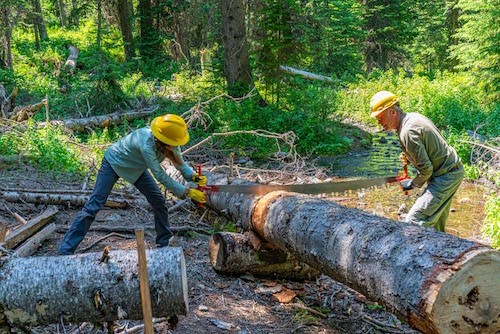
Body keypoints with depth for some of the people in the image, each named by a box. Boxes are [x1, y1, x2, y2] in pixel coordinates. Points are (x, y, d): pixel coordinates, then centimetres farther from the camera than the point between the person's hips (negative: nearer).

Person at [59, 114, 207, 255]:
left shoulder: (169, 142, -22)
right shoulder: (146, 145, -42)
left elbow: (180, 162, -7)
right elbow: (160, 176, -35)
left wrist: (194, 176, -25)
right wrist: (188, 192, -31)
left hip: (135, 167, 7)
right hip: (114, 162, -7)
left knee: (159, 200, 2)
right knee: (93, 206, -11)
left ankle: (164, 242, 18)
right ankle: (66, 251, -6)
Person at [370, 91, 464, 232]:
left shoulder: (407, 132, -23)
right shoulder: (413, 116, 7)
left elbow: (426, 168, -21)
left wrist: (413, 184, -4)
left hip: (445, 177, -10)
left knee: (414, 222, -15)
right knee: (436, 221, 23)